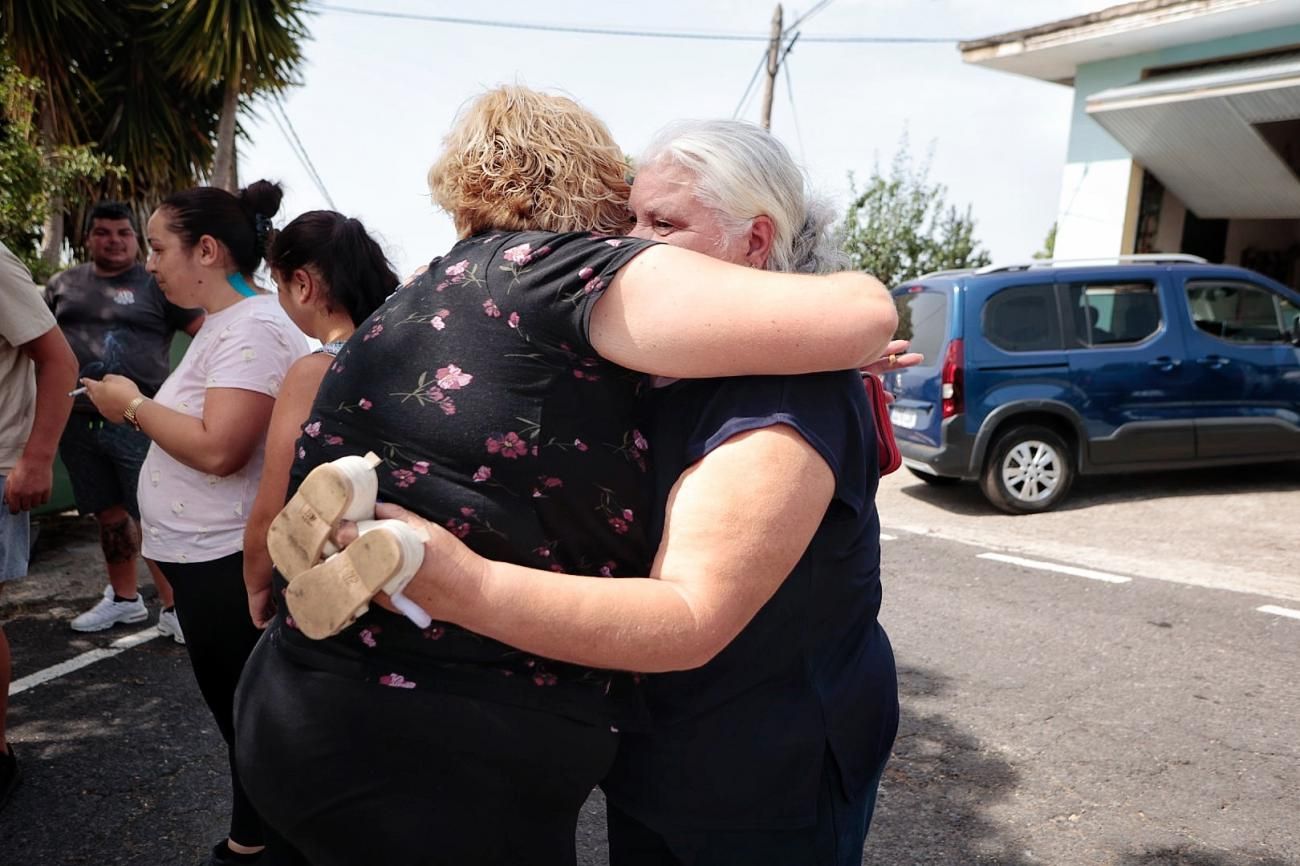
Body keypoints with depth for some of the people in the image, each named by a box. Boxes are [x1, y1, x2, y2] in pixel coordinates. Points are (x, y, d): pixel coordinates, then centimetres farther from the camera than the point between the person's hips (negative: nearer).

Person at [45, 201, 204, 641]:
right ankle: (123, 598, 29)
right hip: (78, 422, 5)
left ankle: (172, 608, 2)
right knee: (109, 514, 15)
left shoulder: (156, 284, -1)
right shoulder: (63, 285, 13)